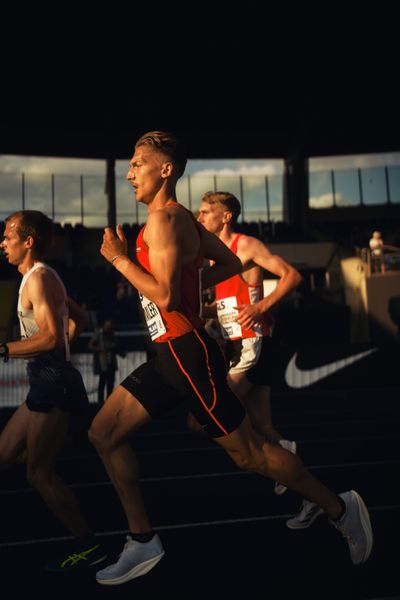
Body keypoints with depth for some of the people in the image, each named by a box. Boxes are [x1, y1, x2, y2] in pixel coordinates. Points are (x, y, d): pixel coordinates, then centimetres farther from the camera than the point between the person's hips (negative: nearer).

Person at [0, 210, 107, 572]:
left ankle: (88, 546, 2)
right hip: (47, 383, 10)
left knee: (38, 472, -6)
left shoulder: (38, 278, -12)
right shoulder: (43, 277, 19)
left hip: (53, 384, -10)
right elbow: (79, 319, 28)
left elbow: (51, 336, -24)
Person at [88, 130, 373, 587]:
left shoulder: (163, 219, -15)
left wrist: (120, 259, -14)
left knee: (247, 453, 1)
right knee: (104, 434, 9)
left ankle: (339, 508, 21)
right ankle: (143, 541, 19)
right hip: (169, 354, 10)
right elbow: (230, 265, 21)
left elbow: (165, 296, -24)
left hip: (187, 353, -10)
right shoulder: (182, 217, 14)